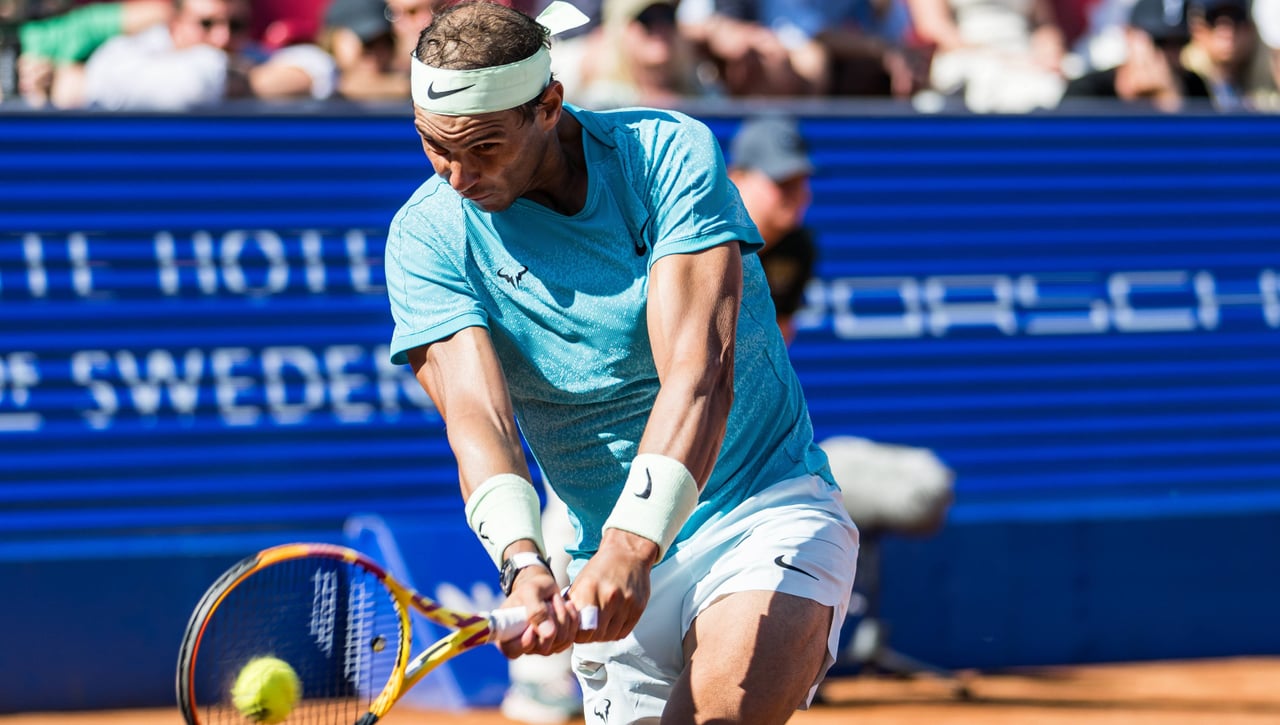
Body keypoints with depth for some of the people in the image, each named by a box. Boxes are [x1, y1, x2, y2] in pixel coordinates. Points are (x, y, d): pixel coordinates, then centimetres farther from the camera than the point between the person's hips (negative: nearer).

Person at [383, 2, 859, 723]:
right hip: (618, 557, 4)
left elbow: (698, 373, -23)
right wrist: (524, 566, -38)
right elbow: (476, 417, -18)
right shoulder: (429, 237, -5)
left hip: (771, 509, -4)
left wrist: (633, 542, -38)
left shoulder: (670, 155, -13)